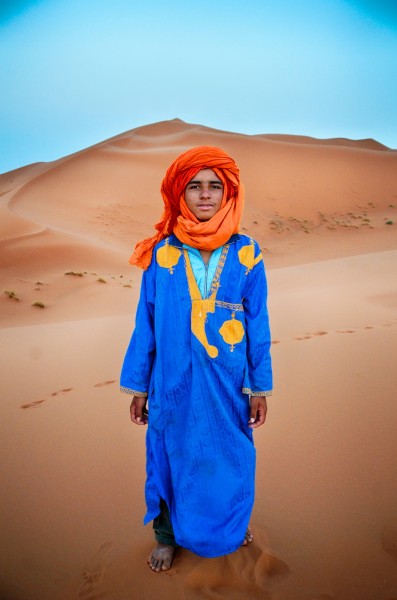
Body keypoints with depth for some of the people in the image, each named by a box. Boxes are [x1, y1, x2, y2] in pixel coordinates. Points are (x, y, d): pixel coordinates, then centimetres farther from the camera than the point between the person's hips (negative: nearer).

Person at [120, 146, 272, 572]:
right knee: (171, 456, 15)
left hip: (228, 383, 1)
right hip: (174, 384, 0)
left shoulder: (246, 255, -5)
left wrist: (260, 387, 2)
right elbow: (146, 325, -1)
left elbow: (257, 325, 0)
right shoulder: (161, 254, -7)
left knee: (230, 456, 18)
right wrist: (138, 387, 2)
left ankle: (233, 522, 49)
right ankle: (167, 534, 43)